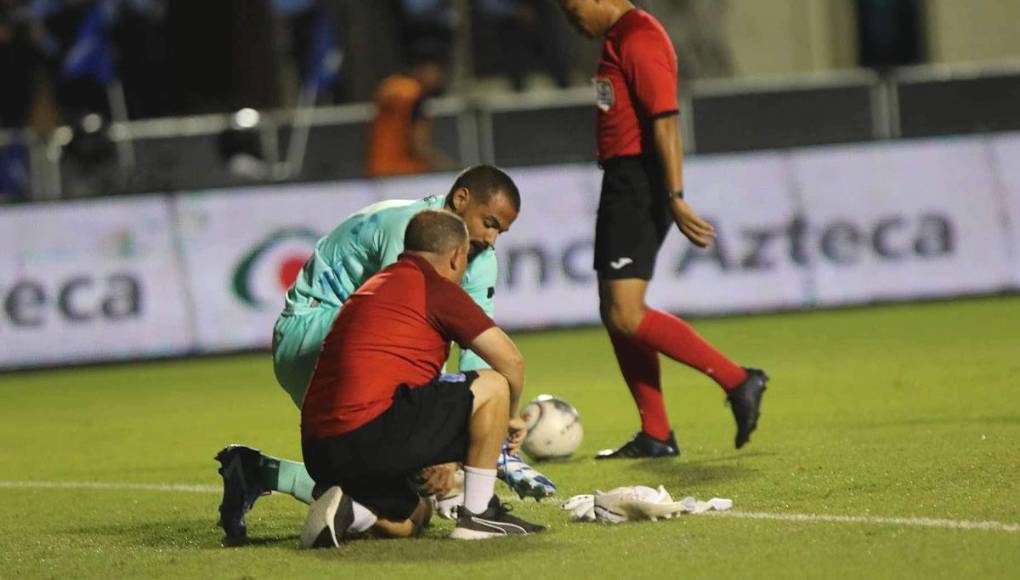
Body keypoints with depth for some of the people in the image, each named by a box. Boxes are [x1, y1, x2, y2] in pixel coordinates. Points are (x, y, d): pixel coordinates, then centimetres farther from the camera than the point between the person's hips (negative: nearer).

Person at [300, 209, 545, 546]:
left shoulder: (375, 287, 27)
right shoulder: (436, 288, 1)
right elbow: (511, 361, -2)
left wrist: (437, 461, 45)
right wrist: (511, 415, 20)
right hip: (370, 434, -9)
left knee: (410, 520, 32)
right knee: (493, 385, 4)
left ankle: (348, 512, 2)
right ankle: (478, 514, 6)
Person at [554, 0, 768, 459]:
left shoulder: (638, 40, -15)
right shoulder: (617, 40, 17)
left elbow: (665, 120, -22)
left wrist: (675, 198, -27)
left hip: (638, 182, -10)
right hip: (621, 183, 10)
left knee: (626, 315, -15)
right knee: (614, 313, 9)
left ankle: (737, 382, -10)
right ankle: (655, 437, 13)